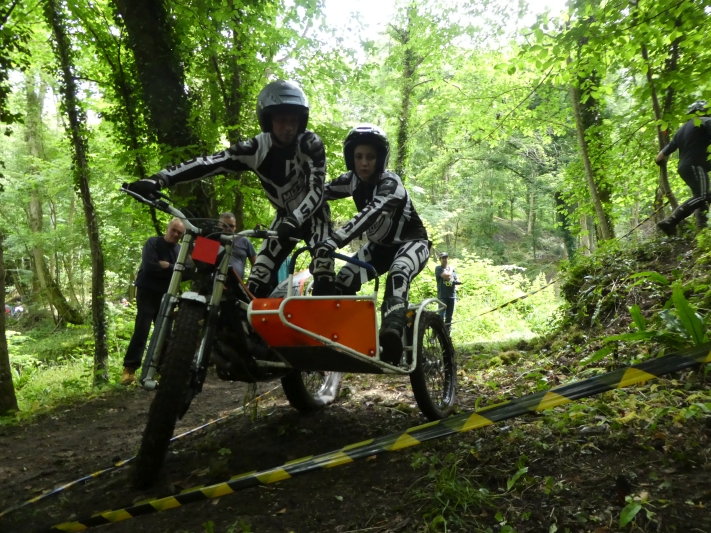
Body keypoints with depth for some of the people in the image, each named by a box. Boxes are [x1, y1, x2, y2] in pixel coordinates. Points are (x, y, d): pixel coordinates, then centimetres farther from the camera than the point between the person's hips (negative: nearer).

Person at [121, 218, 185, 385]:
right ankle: (129, 368, -9)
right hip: (147, 293, -5)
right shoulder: (153, 243, -6)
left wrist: (166, 266, -15)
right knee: (141, 331, -12)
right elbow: (149, 267, -20)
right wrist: (173, 269, -12)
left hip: (166, 295, 5)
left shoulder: (180, 250, 10)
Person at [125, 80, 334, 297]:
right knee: (257, 284, -7)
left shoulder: (311, 144, -22)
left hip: (313, 214, -2)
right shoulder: (255, 148, -17)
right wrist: (158, 180, -37)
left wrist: (295, 220, -50)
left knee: (323, 280, -23)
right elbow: (208, 163, -25)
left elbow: (317, 190, -31)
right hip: (285, 215, 3)